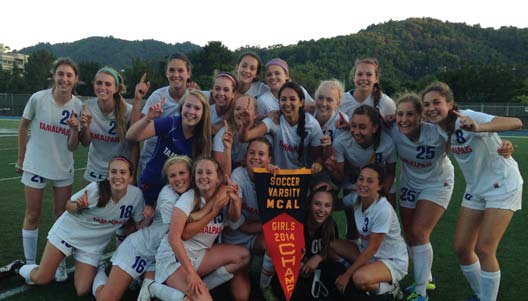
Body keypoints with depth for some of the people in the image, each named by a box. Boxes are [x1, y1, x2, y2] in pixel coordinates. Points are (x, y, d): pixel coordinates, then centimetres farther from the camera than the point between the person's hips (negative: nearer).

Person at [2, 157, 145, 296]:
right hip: (68, 232, -2)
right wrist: (78, 206, -32)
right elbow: (69, 206, -12)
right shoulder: (95, 189, -27)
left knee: (82, 291, -3)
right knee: (41, 279, 0)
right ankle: (18, 268, 32)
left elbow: (140, 223, -5)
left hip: (93, 246, 2)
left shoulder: (136, 195, -22)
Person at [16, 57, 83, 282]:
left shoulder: (78, 106, -10)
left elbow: (72, 147, -8)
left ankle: (59, 264, 23)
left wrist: (75, 128, -27)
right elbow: (23, 126, 3)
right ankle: (30, 264, 22)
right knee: (32, 216, 7)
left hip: (63, 169, 2)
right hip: (35, 166, -1)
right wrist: (21, 158, 7)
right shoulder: (38, 98, -14)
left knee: (63, 215, 8)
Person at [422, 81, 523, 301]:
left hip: (502, 185, -6)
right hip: (475, 189, 6)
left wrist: (478, 128, -54)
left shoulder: (468, 117, -26)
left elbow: (516, 123, -35)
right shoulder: (439, 127, -7)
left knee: (484, 249, -11)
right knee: (461, 248, 4)